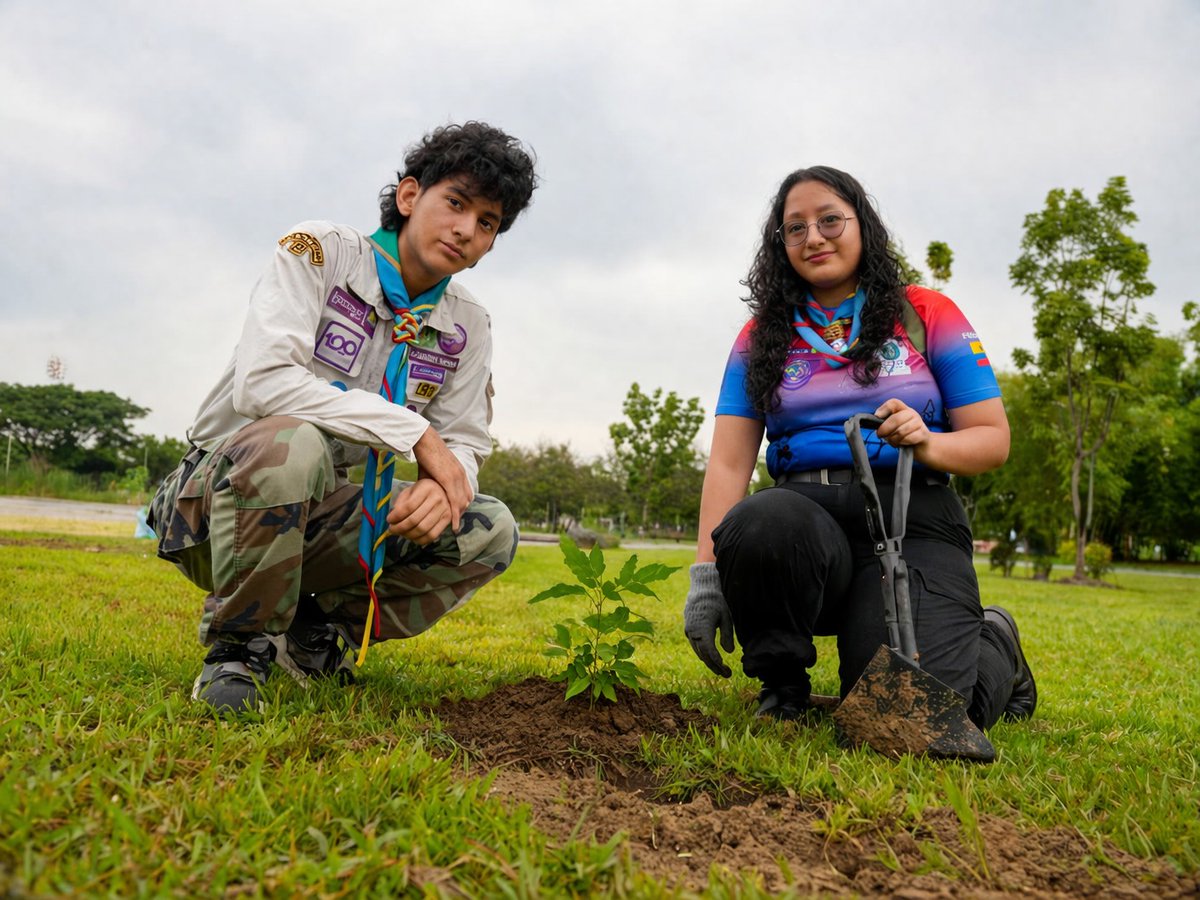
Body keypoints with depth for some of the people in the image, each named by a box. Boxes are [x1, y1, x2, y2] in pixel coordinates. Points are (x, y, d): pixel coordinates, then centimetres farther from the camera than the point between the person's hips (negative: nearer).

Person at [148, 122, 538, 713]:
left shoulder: (468, 328, 2)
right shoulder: (316, 251, -13)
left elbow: (463, 447, 1)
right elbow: (261, 382, -26)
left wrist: (443, 486, -24)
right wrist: (410, 429, -27)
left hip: (316, 520, 5)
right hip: (216, 495, -5)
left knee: (490, 531, -12)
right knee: (291, 443, -39)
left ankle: (318, 627, 5)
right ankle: (238, 646, -13)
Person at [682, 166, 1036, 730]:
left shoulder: (927, 315, 9)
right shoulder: (762, 336, 12)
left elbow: (993, 439, 6)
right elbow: (728, 462, 1)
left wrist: (926, 444, -17)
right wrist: (706, 575, -12)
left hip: (911, 520, -1)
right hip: (803, 522, 1)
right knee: (761, 520, -36)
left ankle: (995, 648, 17)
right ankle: (781, 684, -5)